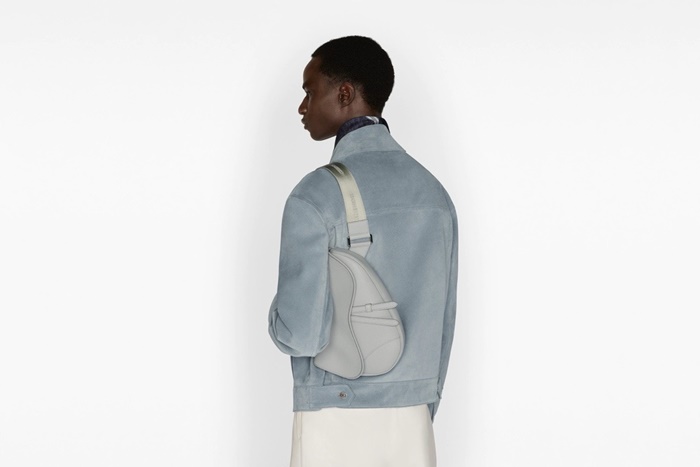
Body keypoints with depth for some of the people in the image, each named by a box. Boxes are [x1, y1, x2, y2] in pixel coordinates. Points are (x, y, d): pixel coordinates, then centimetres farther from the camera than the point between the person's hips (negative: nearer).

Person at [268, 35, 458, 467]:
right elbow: (443, 324, 11)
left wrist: (277, 317, 6)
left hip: (335, 420, -6)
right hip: (411, 421, 6)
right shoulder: (434, 193, 7)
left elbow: (300, 334, -17)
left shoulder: (316, 196, -13)